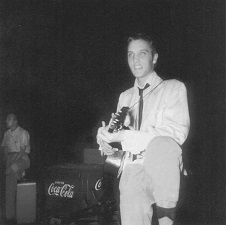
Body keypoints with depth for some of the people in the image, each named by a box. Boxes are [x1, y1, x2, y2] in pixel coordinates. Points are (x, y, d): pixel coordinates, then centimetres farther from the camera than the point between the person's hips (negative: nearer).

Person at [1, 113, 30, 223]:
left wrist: (12, 163, -22)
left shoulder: (23, 133, -9)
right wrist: (7, 161, -1)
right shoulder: (7, 134, 11)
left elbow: (23, 150, -15)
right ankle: (10, 215, -1)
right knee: (9, 188, -5)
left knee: (13, 168, -40)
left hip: (22, 158, -5)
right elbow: (5, 148, 17)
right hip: (10, 157, 5)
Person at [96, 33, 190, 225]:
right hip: (132, 171, 4)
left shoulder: (173, 88, 5)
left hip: (162, 171, -4)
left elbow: (177, 133, -9)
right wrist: (106, 140, -4)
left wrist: (123, 136, -14)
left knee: (160, 144, -35)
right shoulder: (125, 97, 22)